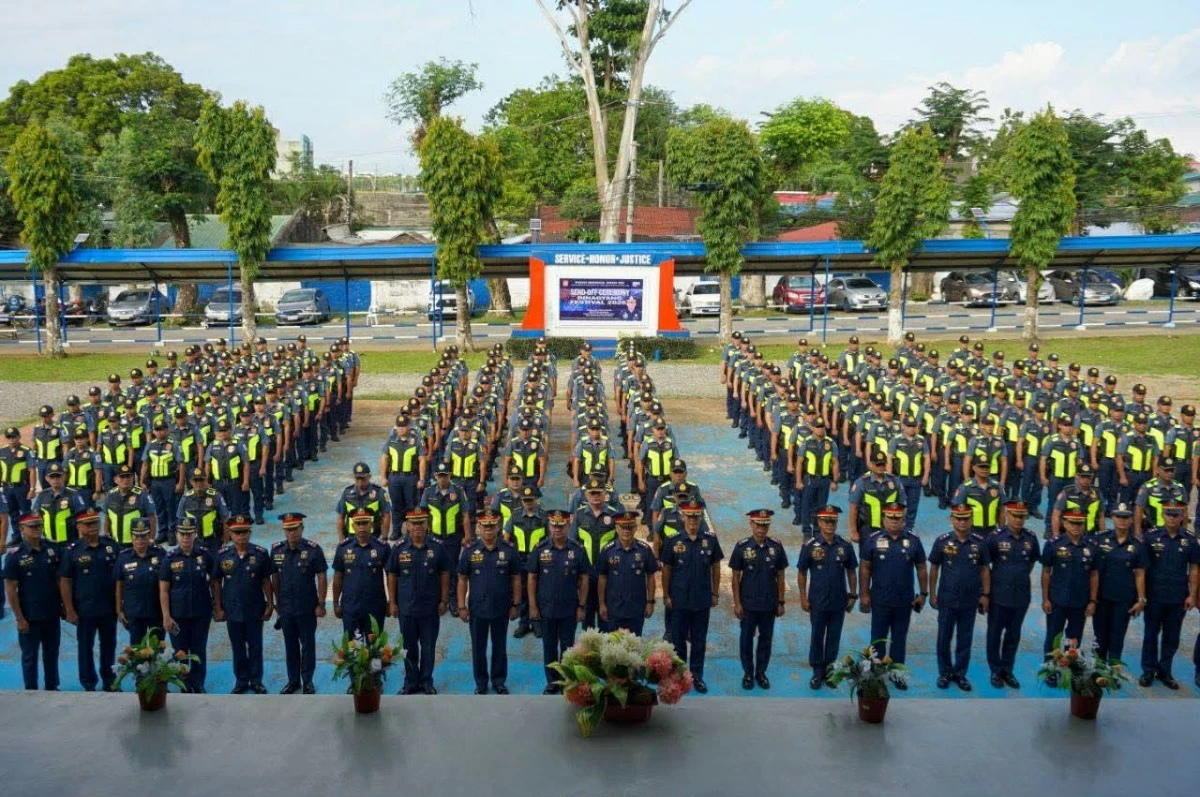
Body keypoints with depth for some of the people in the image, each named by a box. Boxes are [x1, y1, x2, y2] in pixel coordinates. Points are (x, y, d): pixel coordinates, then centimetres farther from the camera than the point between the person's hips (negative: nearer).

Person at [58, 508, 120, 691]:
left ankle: (109, 683, 29)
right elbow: (65, 582, -6)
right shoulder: (72, 551, -8)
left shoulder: (111, 546, -2)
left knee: (109, 646, 14)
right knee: (86, 648, 10)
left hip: (109, 608, 2)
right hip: (84, 610, -2)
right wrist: (69, 610, -9)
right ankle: (89, 686, 22)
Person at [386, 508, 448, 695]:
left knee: (428, 647, 9)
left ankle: (427, 682, 22)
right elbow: (392, 576, 4)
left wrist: (444, 600, -2)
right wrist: (392, 602, 1)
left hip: (430, 608, -1)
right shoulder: (399, 548, -3)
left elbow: (444, 575, 1)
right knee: (409, 648, 11)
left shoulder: (438, 547, -5)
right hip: (406, 608, 1)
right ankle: (411, 683, 24)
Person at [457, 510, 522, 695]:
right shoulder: (470, 551, -3)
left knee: (500, 647, 11)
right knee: (478, 648, 9)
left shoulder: (509, 551, -4)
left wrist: (515, 605, -1)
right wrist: (461, 606, -3)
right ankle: (481, 682, 22)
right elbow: (462, 580, 1)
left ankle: (499, 681, 25)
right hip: (477, 610, 0)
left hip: (501, 610, 0)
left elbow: (516, 579, 1)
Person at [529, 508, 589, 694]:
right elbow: (531, 578, 0)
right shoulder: (540, 549, -4)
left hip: (569, 609, -1)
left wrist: (581, 606, -3)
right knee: (549, 647, 11)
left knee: (567, 647, 9)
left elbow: (583, 579, -1)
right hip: (546, 608, 1)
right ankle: (551, 682, 24)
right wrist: (532, 605, -4)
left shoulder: (578, 550, -5)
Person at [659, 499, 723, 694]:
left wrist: (715, 594, 5)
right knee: (678, 640, 9)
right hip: (679, 601, -1)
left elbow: (715, 568, 5)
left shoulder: (710, 540, -3)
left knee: (699, 641, 10)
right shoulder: (673, 542, -6)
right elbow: (666, 570, 1)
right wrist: (666, 595, 0)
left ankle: (697, 676, 21)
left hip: (703, 601, 1)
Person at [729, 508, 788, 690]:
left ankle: (761, 673, 27)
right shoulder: (741, 546, -9)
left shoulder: (776, 546, -4)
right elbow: (736, 577, -4)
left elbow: (780, 576, 3)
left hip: (769, 604, 2)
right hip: (748, 604, -2)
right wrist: (737, 603, -6)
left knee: (766, 639, 12)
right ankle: (748, 673, 24)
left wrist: (780, 602, 3)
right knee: (746, 639, 9)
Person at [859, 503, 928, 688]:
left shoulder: (913, 540, 0)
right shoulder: (873, 540, -4)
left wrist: (923, 593, 4)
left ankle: (897, 673, 21)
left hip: (905, 601, 1)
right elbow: (865, 568, -1)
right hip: (880, 600, -1)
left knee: (900, 638, 11)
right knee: (879, 637, 9)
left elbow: (921, 568, 6)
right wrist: (865, 594, -4)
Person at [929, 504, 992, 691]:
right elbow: (934, 569, 1)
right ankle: (945, 673, 23)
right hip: (947, 600, -1)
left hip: (970, 601, 1)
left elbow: (984, 569, 5)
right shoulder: (942, 542, -6)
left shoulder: (980, 543, -2)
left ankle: (960, 673, 23)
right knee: (944, 638, 8)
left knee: (965, 640, 10)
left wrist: (985, 594, 2)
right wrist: (932, 594, 0)